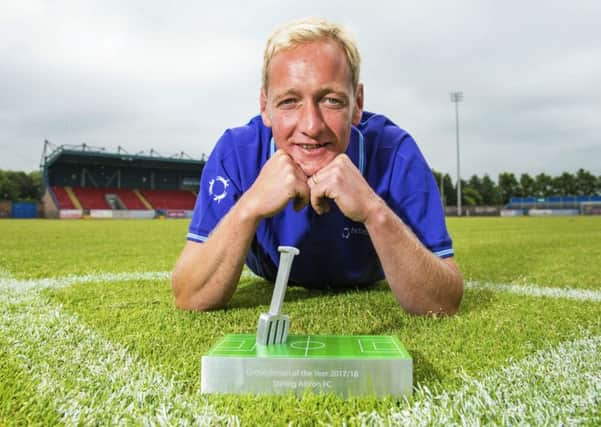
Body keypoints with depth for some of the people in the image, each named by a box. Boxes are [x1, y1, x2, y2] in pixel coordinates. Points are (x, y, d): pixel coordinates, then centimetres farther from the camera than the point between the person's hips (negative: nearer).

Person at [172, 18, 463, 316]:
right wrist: (249, 208, -51)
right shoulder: (236, 153, -33)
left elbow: (443, 305, -37)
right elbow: (189, 300, -36)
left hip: (368, 293, 1)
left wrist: (375, 212, -53)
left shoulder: (394, 152, -36)